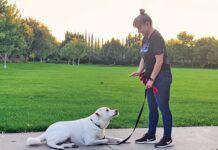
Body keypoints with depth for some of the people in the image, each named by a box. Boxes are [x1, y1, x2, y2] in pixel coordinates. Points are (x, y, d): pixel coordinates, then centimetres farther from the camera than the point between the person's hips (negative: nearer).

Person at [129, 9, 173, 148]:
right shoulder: (145, 39, 12)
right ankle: (150, 136, 25)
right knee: (152, 108, 15)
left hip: (161, 77, -9)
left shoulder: (156, 37, -16)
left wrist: (152, 79, -19)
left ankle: (168, 139, 9)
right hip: (151, 77, 9)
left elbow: (159, 60, -20)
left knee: (163, 107, -2)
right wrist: (139, 71, 0)